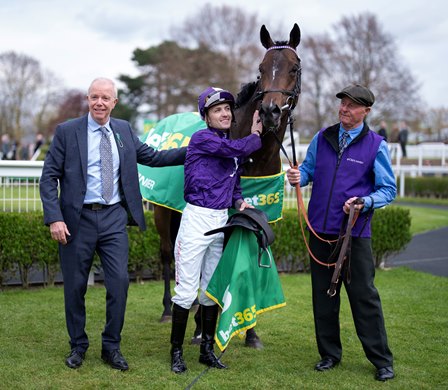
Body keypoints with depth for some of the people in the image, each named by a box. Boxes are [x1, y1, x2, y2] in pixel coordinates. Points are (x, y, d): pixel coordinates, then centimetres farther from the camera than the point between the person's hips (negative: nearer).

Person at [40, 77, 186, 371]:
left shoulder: (124, 130, 9)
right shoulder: (67, 131, -2)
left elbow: (153, 157, 17)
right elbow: (49, 177, -4)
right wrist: (54, 218, -14)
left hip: (114, 218, 3)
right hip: (78, 219, -2)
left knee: (119, 282, -2)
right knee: (75, 286, 6)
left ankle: (111, 347, 14)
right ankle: (78, 346, 25)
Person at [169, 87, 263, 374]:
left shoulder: (231, 146, 12)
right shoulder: (202, 139, -9)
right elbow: (239, 149, -20)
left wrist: (239, 202, -1)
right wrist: (256, 135, 0)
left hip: (222, 221, 7)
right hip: (197, 220, -7)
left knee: (212, 289, 13)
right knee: (187, 290, -3)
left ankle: (207, 349, 24)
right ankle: (177, 351, 9)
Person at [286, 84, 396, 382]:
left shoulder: (376, 145, -4)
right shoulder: (322, 138, 7)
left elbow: (388, 189, -3)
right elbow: (309, 168, 16)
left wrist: (364, 203, -21)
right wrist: (299, 176, -8)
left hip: (355, 232, -4)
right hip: (320, 229, 4)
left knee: (364, 295, 0)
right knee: (323, 294, 11)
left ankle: (382, 360, 11)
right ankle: (330, 354, 25)